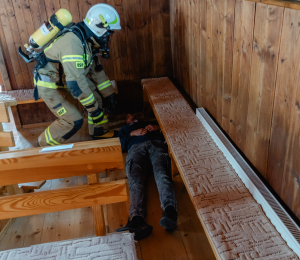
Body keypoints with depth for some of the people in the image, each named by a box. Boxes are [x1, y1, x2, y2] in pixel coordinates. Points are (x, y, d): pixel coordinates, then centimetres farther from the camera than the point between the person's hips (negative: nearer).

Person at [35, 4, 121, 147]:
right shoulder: (73, 42, -34)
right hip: (49, 86, -9)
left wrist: (109, 95, 6)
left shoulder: (87, 41, -3)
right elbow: (75, 82, -36)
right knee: (73, 121, -9)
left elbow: (96, 70, 6)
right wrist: (93, 108, -27)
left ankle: (100, 132, 26)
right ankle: (44, 145, 15)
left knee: (96, 95, 6)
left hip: (63, 79, 9)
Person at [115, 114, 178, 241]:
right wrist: (132, 134, 8)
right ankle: (137, 220, -57)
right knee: (135, 180, -33)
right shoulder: (124, 129, 44)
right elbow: (121, 146, 22)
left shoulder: (152, 123, 45)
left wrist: (157, 127, 10)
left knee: (161, 174, -35)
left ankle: (170, 210, -60)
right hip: (136, 148, 0)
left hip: (157, 144, 0)